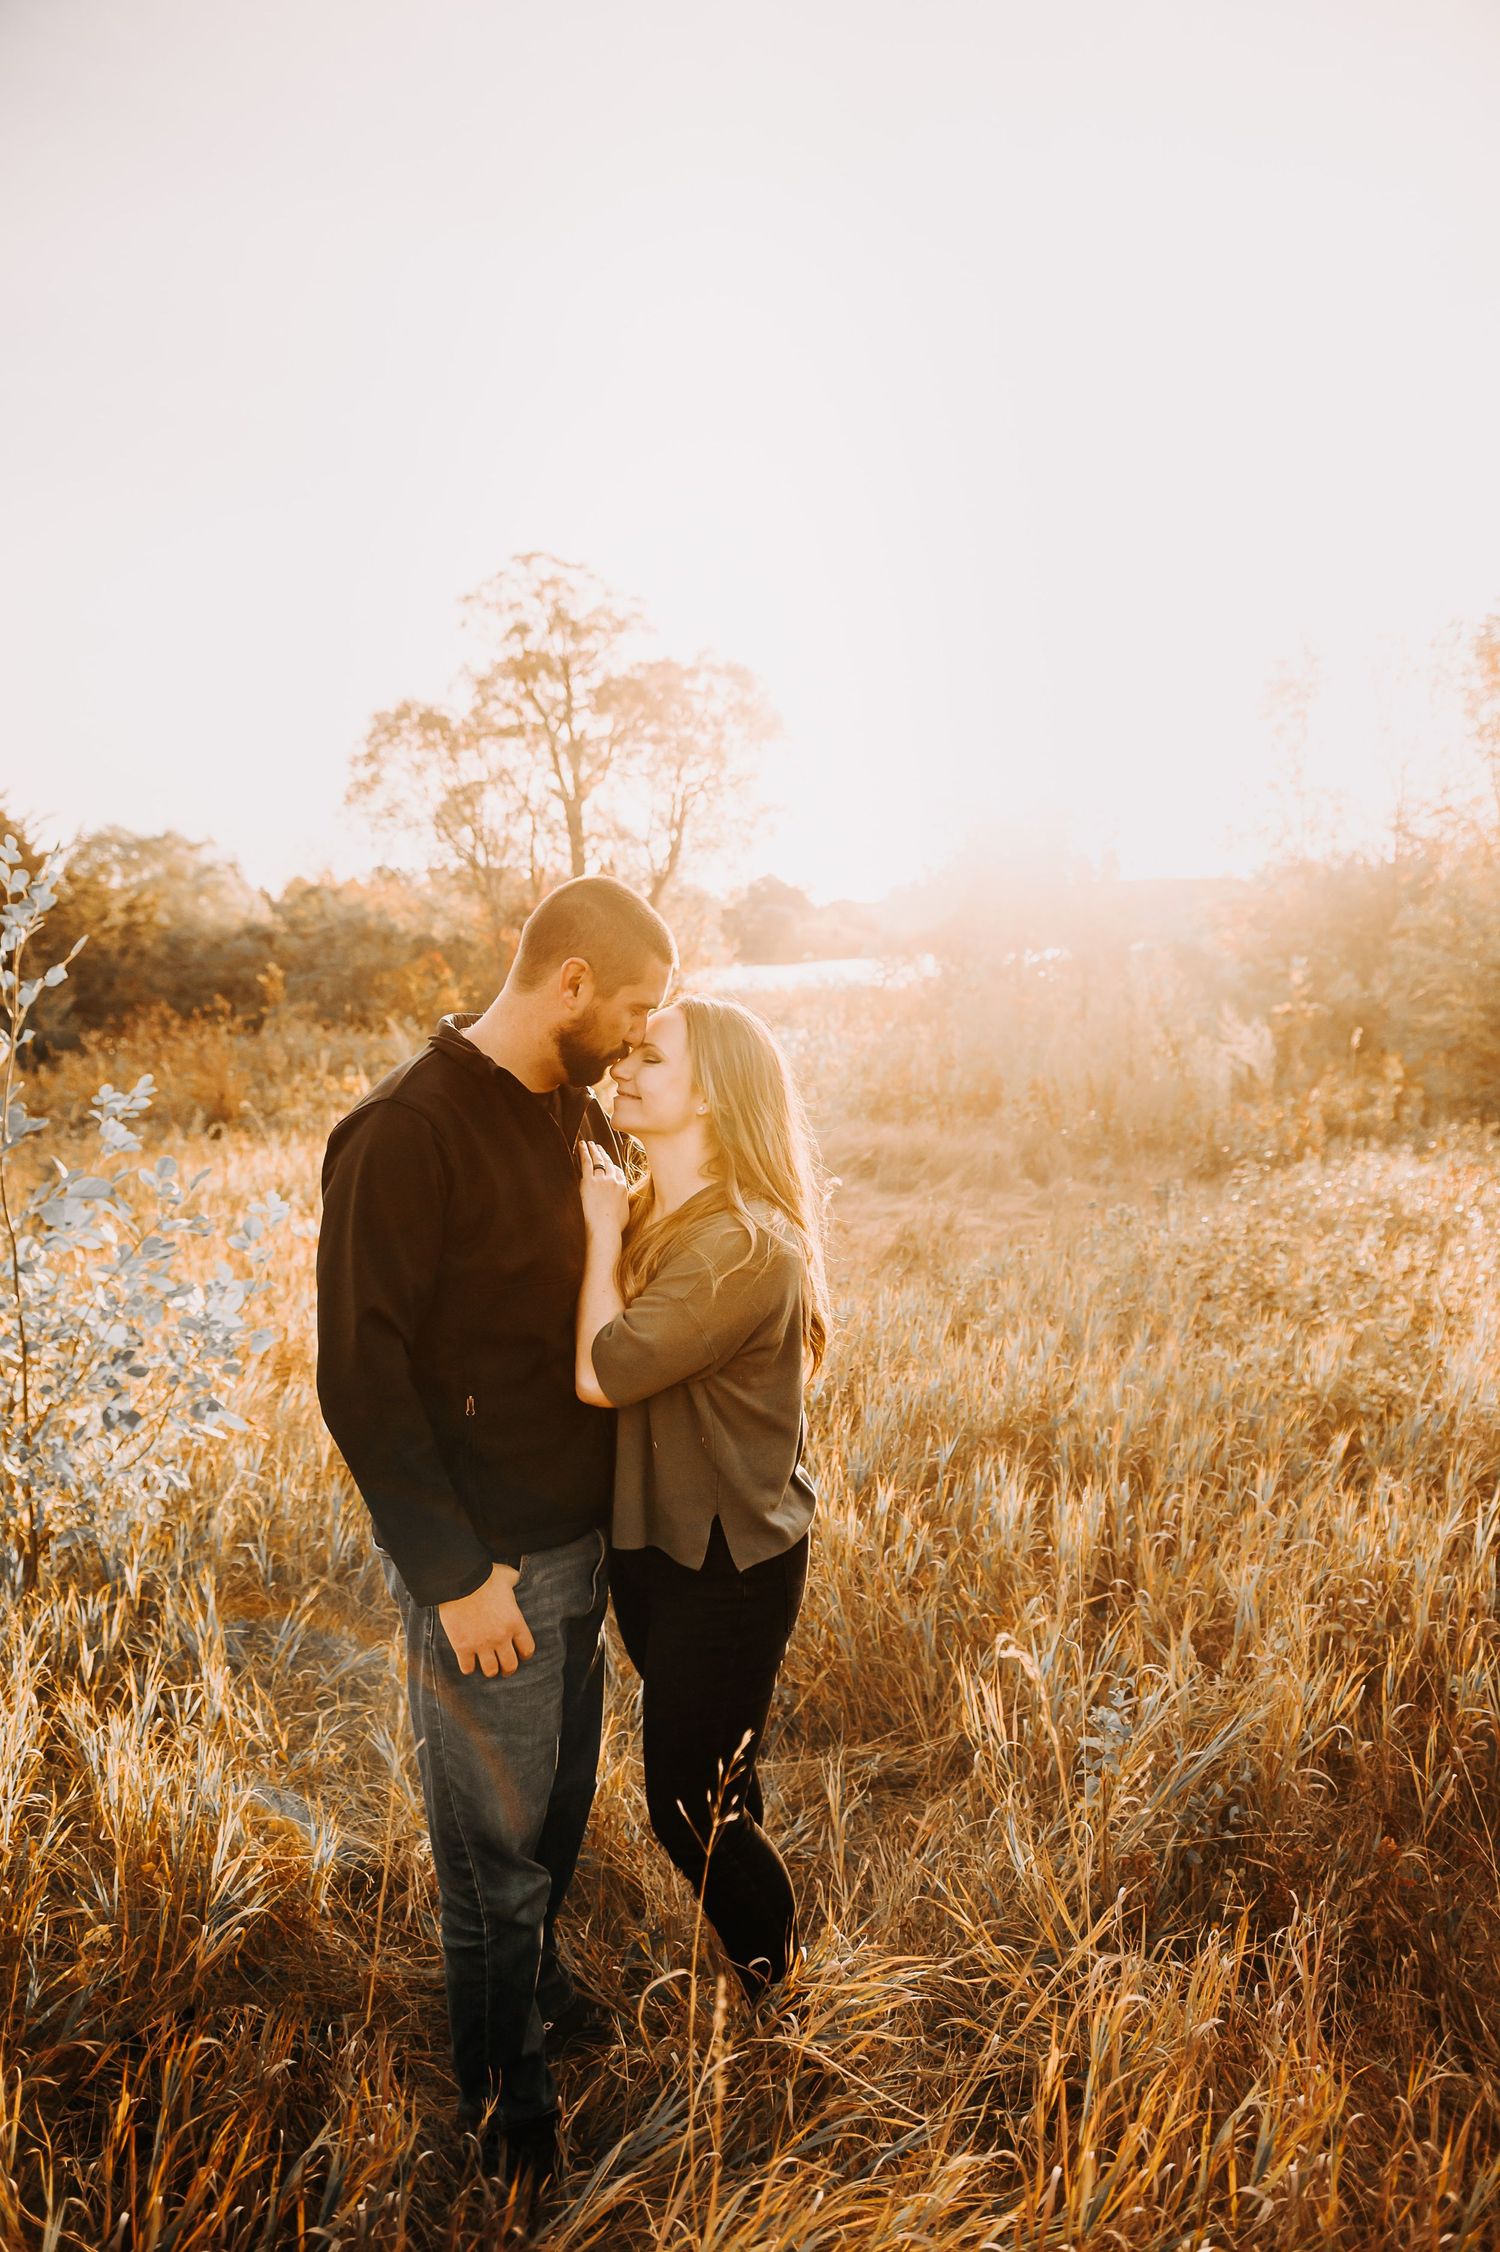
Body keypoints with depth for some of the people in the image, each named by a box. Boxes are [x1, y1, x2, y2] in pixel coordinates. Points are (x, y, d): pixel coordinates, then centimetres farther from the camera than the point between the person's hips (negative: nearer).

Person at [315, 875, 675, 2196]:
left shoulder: (577, 1111, 3)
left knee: (563, 1796, 24)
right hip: (484, 1560, -7)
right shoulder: (405, 1135, -22)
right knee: (499, 1837, 11)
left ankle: (542, 1976, 50)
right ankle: (505, 2095, 35)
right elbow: (363, 1378, -21)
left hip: (580, 1532, 7)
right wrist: (455, 1573, -19)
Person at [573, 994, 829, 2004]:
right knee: (711, 1776, 24)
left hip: (728, 1564, -8)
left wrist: (605, 1230, -19)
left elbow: (601, 1372, -29)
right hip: (650, 1541, 8)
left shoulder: (747, 1247, -26)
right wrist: (612, 1221, -12)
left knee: (691, 1802, 7)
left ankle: (776, 1990, 35)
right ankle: (763, 1939, 48)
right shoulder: (647, 1212, 2)